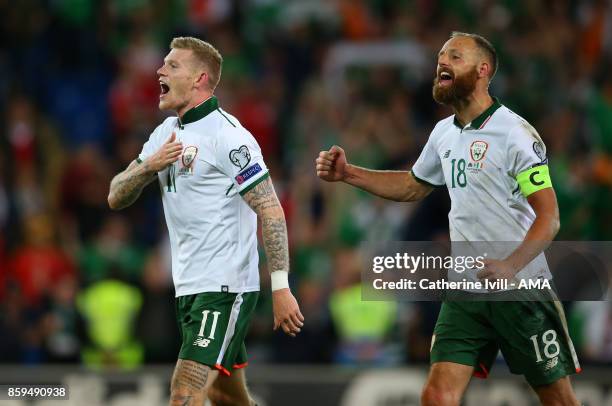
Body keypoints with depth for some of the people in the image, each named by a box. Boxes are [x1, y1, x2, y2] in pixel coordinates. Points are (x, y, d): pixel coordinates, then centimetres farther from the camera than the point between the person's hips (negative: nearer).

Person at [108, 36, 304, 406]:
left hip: (224, 289, -9)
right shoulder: (166, 133, 13)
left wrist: (281, 288, -23)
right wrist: (148, 167, -11)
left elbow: (271, 211, -17)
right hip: (188, 288, 9)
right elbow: (117, 197, 10)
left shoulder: (228, 136, -13)